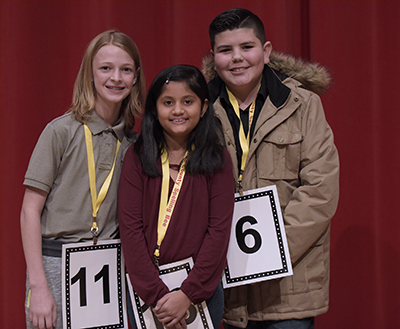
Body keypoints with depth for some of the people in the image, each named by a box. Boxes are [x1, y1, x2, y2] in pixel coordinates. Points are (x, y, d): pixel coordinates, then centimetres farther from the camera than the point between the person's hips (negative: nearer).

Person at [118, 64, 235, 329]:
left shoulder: (218, 160, 0)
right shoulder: (137, 158, 0)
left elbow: (219, 230, -6)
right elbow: (130, 228, -6)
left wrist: (188, 293, -13)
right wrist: (157, 294, -13)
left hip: (202, 288, 0)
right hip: (145, 287, 1)